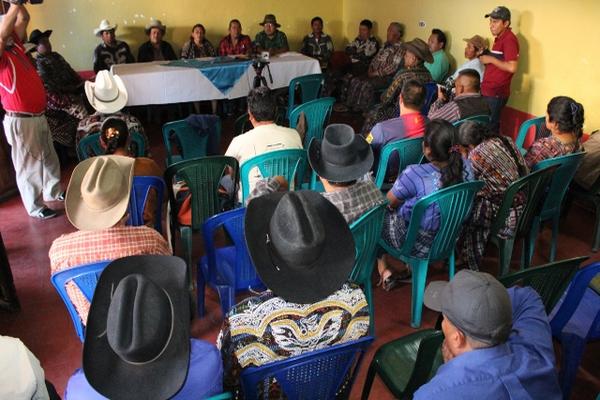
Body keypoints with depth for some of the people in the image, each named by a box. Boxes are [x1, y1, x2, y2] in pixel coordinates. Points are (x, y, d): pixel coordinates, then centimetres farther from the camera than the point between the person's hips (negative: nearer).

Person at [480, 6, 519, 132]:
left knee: (490, 126, -7)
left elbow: (512, 67, -24)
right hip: (488, 91, 10)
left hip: (496, 93, -10)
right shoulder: (499, 38, 18)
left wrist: (491, 59, -15)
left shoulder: (509, 39, -14)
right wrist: (485, 55, 10)